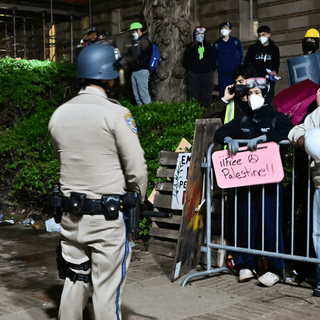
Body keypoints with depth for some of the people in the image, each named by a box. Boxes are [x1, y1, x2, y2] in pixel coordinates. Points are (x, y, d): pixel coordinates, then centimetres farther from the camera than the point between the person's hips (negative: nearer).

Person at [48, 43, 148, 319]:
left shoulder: (59, 114, 6)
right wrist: (138, 198, 4)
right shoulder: (116, 113, -13)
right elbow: (136, 167, -12)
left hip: (71, 214, 6)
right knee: (107, 289, 4)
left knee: (74, 282, 18)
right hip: (108, 216, -6)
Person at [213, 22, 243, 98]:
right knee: (223, 94, 0)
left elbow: (241, 55, 12)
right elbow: (214, 58, 15)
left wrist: (238, 66, 10)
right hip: (222, 73, 1)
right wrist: (214, 68, 10)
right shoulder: (217, 44, 10)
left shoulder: (236, 42, 7)